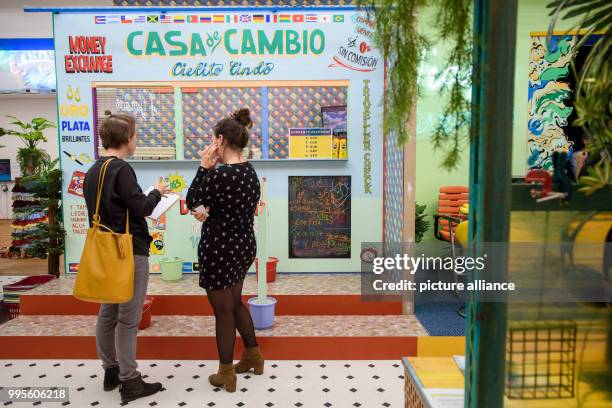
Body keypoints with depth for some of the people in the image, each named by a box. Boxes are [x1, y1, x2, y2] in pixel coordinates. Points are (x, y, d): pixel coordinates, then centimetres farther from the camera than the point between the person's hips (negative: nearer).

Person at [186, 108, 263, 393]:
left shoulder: (218, 174, -23)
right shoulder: (250, 171, 3)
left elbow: (191, 202, -9)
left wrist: (204, 167, -9)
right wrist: (208, 210, -1)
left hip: (219, 251, -8)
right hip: (244, 247, 8)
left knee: (223, 311, 8)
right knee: (235, 303, 25)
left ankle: (226, 375, 25)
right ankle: (253, 356, 40)